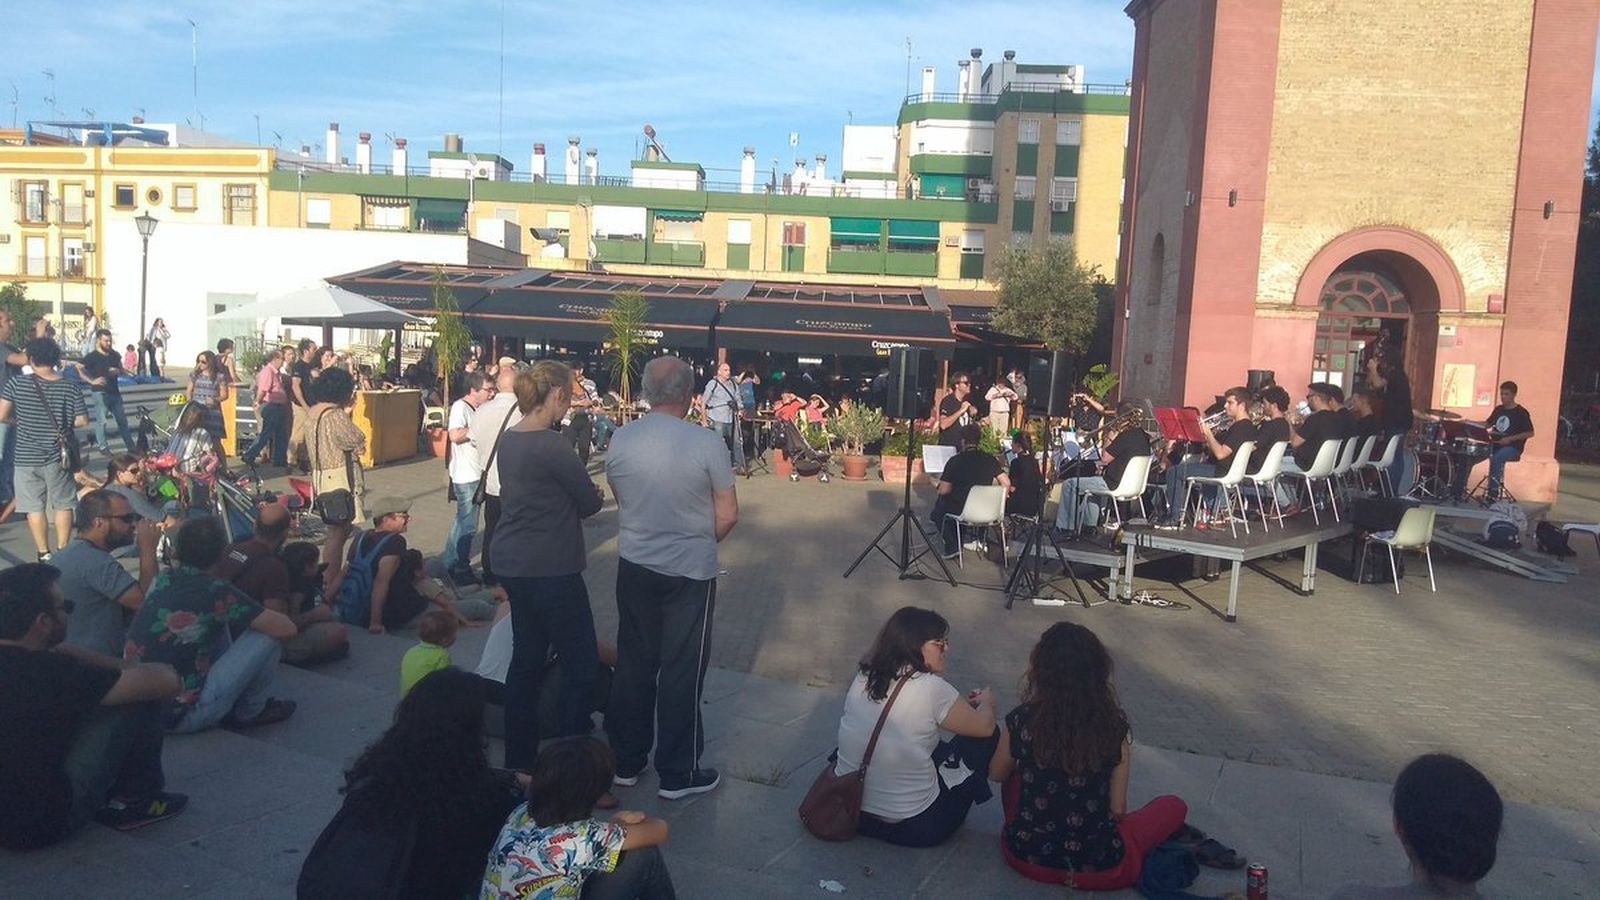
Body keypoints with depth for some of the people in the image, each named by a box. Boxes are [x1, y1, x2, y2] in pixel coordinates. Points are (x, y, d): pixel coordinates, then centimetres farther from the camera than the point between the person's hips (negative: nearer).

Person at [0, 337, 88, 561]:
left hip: (26, 457, -1)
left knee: (35, 507, 10)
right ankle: (62, 551, 13)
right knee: (63, 505, 12)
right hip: (58, 457, 1)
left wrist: (20, 420, 9)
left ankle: (43, 554, 13)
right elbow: (82, 421, -5)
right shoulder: (70, 388, -6)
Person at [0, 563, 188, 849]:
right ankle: (138, 799, 10)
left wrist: (125, 668, 3)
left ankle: (112, 794, 23)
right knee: (142, 697, -8)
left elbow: (67, 654, 14)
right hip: (41, 823, -8)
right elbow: (165, 680, -21)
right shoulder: (47, 674, -26)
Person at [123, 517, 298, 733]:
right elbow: (287, 629, -15)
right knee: (268, 633, -7)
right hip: (181, 718, -8)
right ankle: (250, 711, 13)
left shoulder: (162, 581, 2)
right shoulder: (214, 591, -18)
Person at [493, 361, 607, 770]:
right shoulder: (551, 445, -19)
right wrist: (590, 494, 8)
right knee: (581, 663, 1)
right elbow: (590, 502, -11)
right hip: (550, 568, -9)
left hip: (514, 563, 9)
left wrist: (571, 499, 3)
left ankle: (519, 758, 24)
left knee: (527, 657, 16)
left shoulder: (508, 440, 7)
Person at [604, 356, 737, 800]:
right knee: (681, 672, 6)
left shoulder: (620, 439, -5)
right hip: (690, 571, -4)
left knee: (633, 665, 16)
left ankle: (625, 762, 27)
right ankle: (677, 774, 17)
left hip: (635, 566, 4)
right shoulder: (705, 443, -17)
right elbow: (727, 516, -10)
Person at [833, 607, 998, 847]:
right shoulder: (931, 688, -19)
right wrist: (986, 703, 18)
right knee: (986, 738, 8)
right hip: (912, 828, -7)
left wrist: (965, 702, 18)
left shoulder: (864, 676, -1)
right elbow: (984, 726, -4)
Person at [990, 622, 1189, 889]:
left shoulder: (1021, 720, -11)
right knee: (1174, 806, 21)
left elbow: (996, 775, 8)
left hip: (1025, 855, 0)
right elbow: (1118, 809, -5)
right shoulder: (1114, 725, -13)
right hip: (1098, 867, 0)